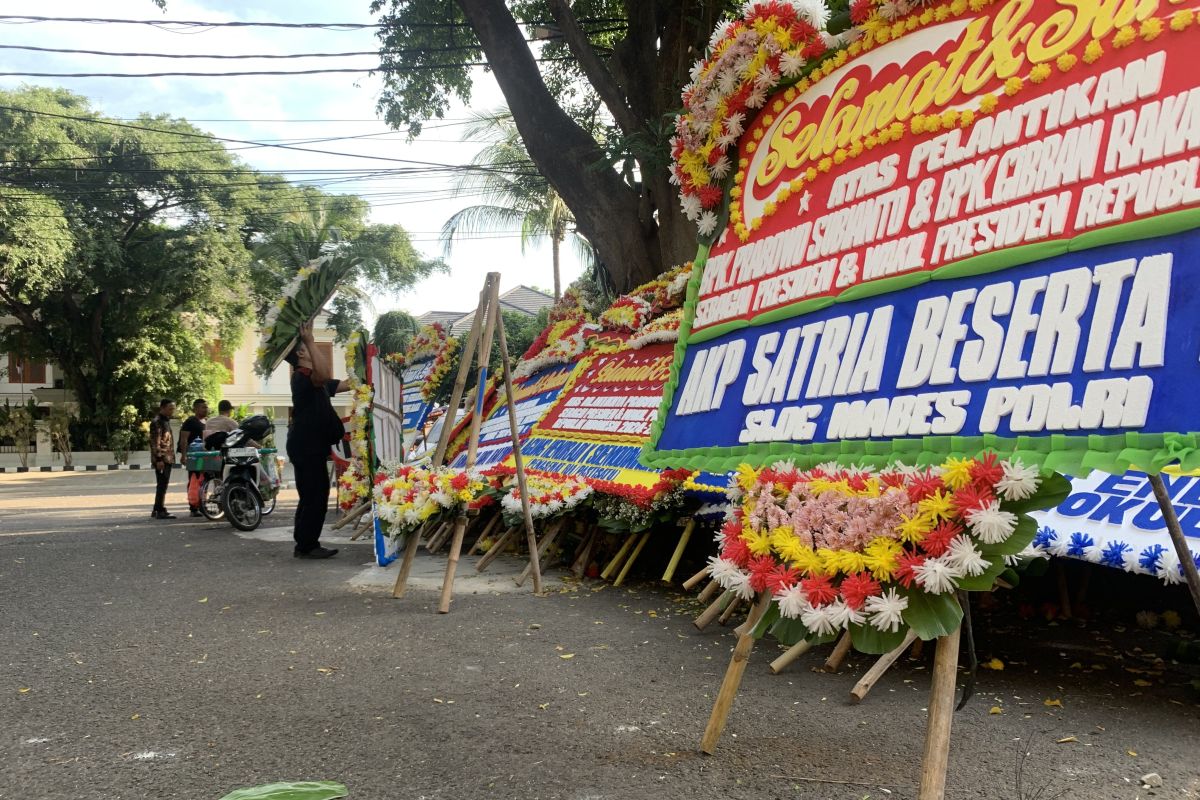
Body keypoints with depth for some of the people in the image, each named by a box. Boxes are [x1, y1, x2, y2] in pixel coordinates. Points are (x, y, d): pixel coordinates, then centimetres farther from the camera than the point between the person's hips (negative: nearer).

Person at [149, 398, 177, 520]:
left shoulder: (166, 421, 19)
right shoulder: (157, 422, -11)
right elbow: (155, 442, -17)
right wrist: (159, 459, -22)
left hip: (168, 459, 10)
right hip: (162, 459, -10)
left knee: (163, 485, 12)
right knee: (162, 485, -9)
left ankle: (156, 511, 18)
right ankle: (160, 511, -7)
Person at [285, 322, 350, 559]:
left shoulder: (312, 380, 20)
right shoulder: (301, 377, -13)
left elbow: (346, 384, 25)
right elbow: (324, 374, -36)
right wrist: (311, 340, -35)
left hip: (312, 446, 11)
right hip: (306, 446, -11)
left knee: (312, 495, 13)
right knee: (315, 495, -9)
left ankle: (305, 544, 18)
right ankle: (306, 545, -4)